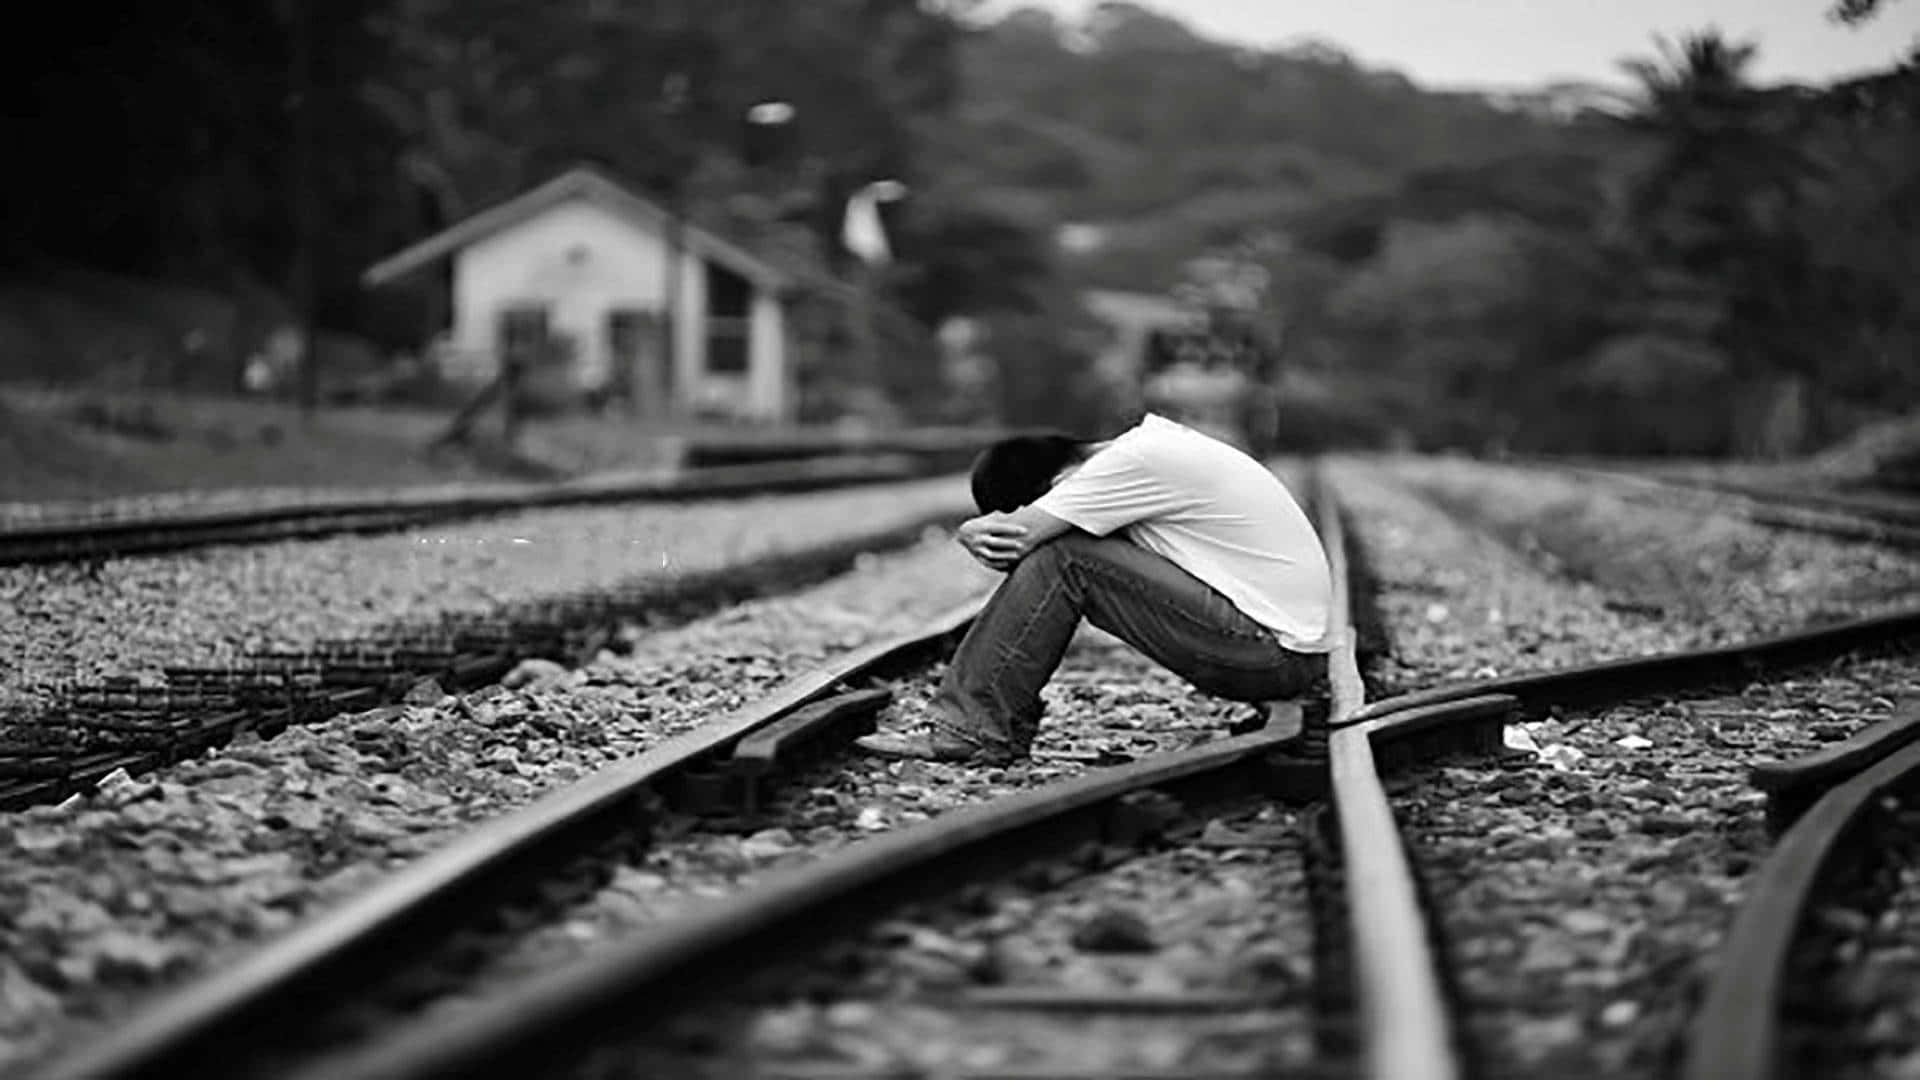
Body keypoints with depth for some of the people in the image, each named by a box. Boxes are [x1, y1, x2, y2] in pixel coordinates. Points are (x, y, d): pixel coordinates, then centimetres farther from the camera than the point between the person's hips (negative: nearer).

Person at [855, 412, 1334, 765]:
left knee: (1062, 563, -14)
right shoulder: (1143, 444, 10)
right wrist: (985, 534, -12)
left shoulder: (1133, 463, -17)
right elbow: (1007, 539, 10)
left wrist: (973, 532, 2)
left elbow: (1016, 534, -19)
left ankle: (972, 726, -9)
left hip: (1276, 657, -10)